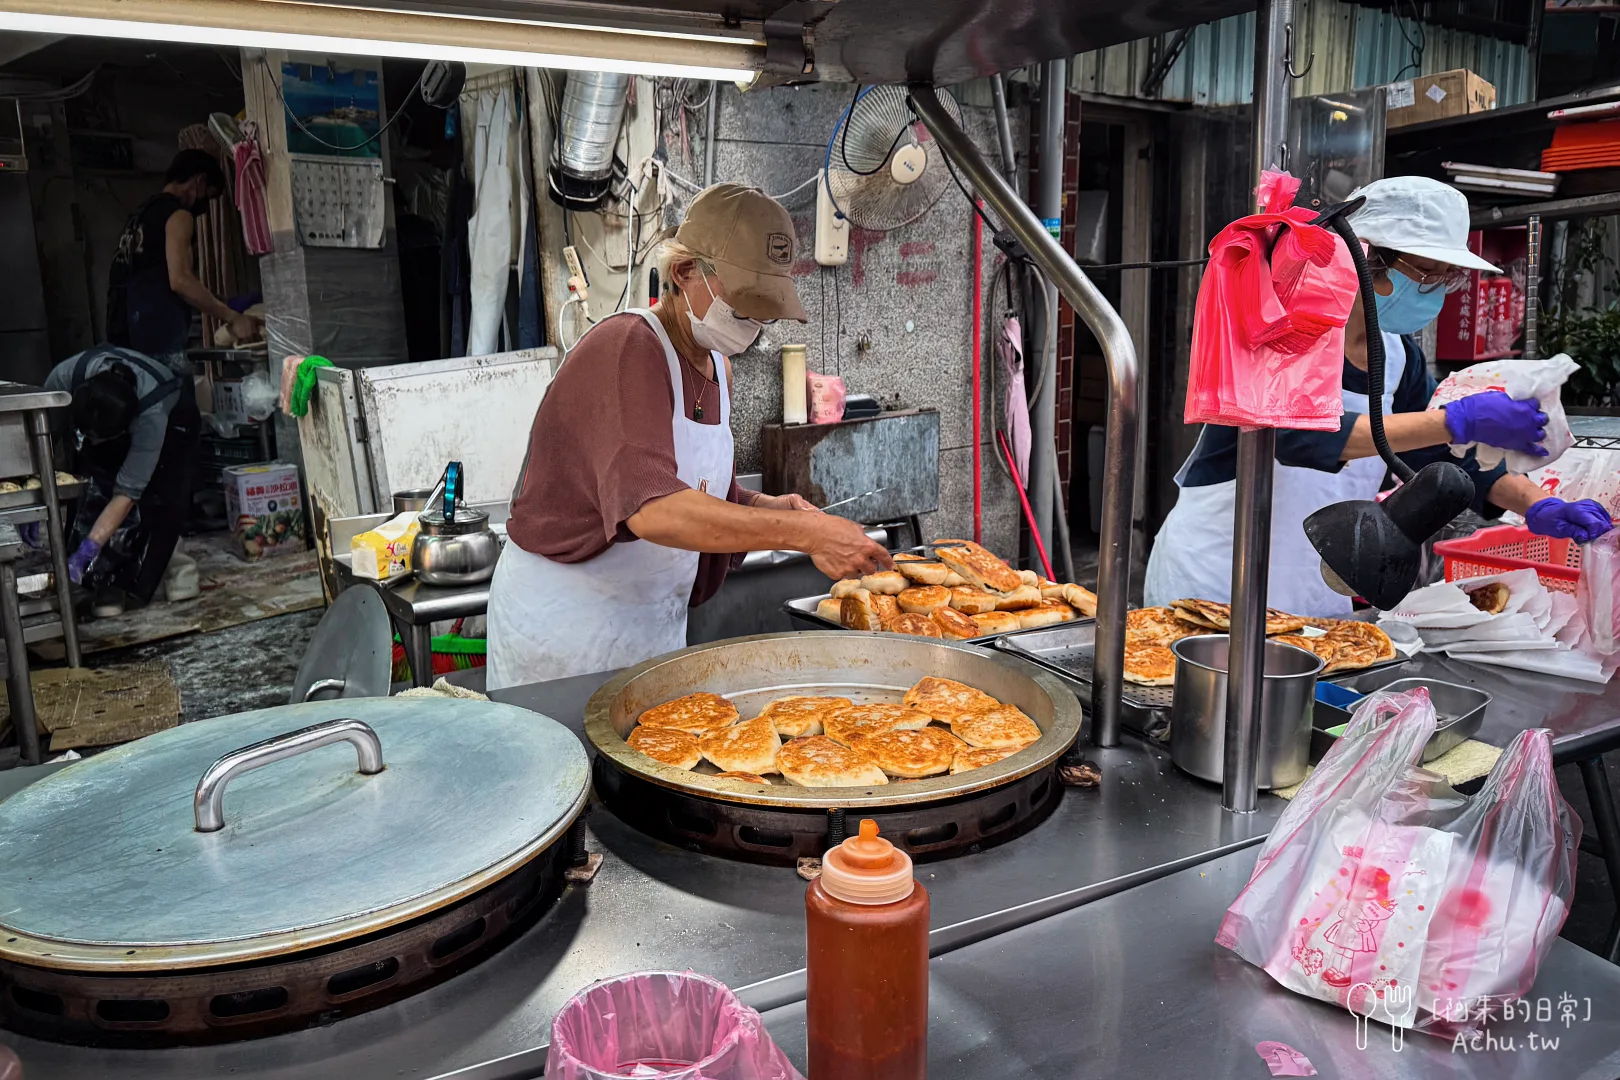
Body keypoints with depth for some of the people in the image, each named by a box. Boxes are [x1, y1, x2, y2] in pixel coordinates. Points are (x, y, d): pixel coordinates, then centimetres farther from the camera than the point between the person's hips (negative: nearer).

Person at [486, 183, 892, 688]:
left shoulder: (717, 365, 8)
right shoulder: (626, 350, -21)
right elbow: (653, 510, -35)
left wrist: (767, 507, -5)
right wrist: (804, 532, -36)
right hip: (564, 618, -8)